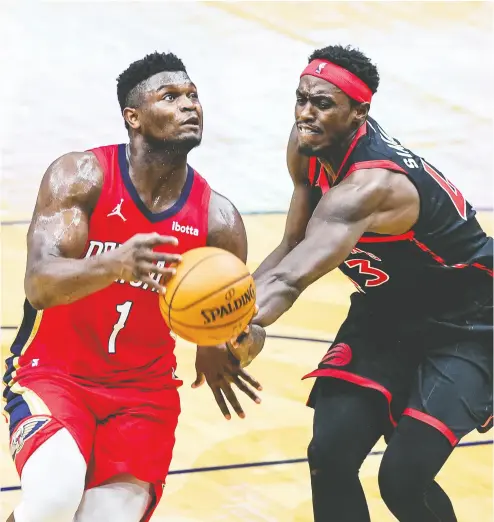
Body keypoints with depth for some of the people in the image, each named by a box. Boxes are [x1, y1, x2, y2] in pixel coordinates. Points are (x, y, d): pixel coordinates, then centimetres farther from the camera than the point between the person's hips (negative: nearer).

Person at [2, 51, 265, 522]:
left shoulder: (216, 219, -6)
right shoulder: (81, 176, -14)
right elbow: (39, 285, -25)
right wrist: (114, 263, -46)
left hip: (144, 391, 3)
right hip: (53, 372, -3)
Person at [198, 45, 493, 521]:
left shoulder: (373, 184, -36)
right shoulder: (308, 147, -11)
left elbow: (293, 278, -51)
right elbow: (292, 249, 1)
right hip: (387, 312, 7)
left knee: (402, 479, -18)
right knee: (329, 457, -8)